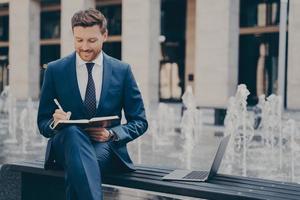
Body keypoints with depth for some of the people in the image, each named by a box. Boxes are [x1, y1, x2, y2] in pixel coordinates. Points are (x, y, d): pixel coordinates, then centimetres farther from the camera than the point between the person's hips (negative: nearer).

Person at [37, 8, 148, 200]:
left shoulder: (122, 70, 7)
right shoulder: (55, 70, 7)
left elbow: (140, 122, 9)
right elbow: (43, 122, 10)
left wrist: (112, 134, -12)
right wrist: (55, 122, -16)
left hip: (107, 147, 0)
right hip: (65, 144, 1)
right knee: (73, 132, -39)